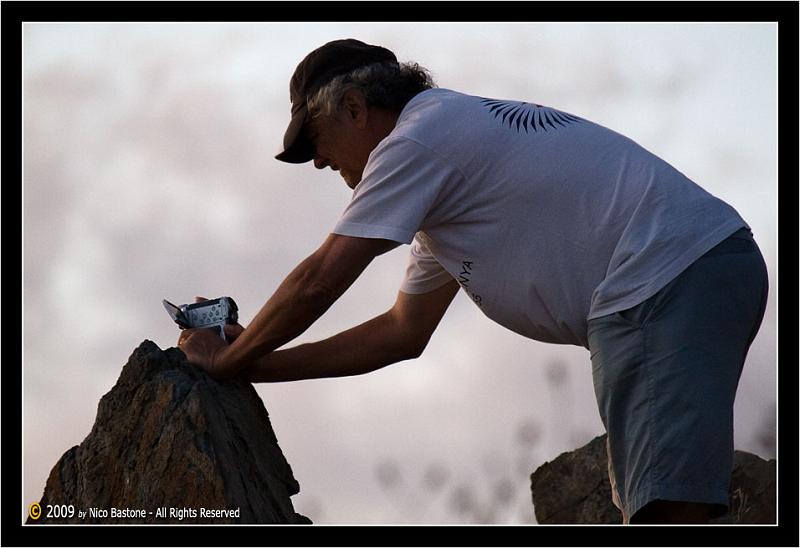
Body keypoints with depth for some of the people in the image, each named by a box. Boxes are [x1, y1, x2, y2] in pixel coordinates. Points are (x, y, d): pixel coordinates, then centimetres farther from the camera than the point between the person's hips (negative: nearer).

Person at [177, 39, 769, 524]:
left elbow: (318, 282, -4)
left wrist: (227, 359, 12)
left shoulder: (417, 140, -3)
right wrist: (258, 364, 31)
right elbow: (404, 332, 33)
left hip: (669, 279, -11)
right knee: (652, 509, 11)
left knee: (666, 508, -24)